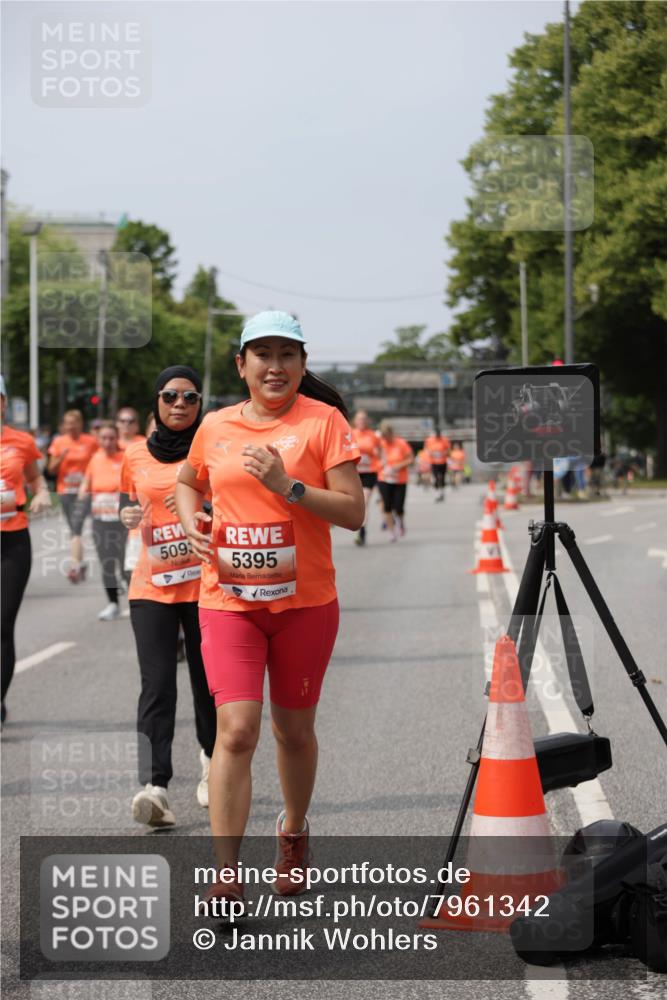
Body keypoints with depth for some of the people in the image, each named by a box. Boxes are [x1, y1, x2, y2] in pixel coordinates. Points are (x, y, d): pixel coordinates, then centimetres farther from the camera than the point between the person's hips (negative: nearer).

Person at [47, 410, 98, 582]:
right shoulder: (59, 442, 6)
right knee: (74, 530, 11)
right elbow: (52, 470, 6)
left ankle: (75, 566, -24)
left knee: (76, 527, -18)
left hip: (84, 491, -3)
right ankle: (81, 564, 25)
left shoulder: (91, 442, 0)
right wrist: (61, 457, -12)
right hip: (65, 491, 4)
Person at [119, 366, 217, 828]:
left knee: (208, 682, 8)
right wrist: (128, 514, 1)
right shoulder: (136, 455, 9)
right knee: (156, 686, -11)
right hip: (152, 586, 1)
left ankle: (212, 763, 33)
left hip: (204, 583, -1)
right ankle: (155, 786, -20)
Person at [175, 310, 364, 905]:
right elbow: (189, 482, 27)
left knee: (294, 728, 13)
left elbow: (353, 512, -9)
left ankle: (294, 832, 41)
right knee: (237, 729, -12)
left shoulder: (323, 421, -4)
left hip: (305, 602, -1)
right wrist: (192, 520, 6)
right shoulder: (215, 428, 6)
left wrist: (289, 485, -21)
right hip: (229, 601, 1)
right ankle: (227, 875, -11)